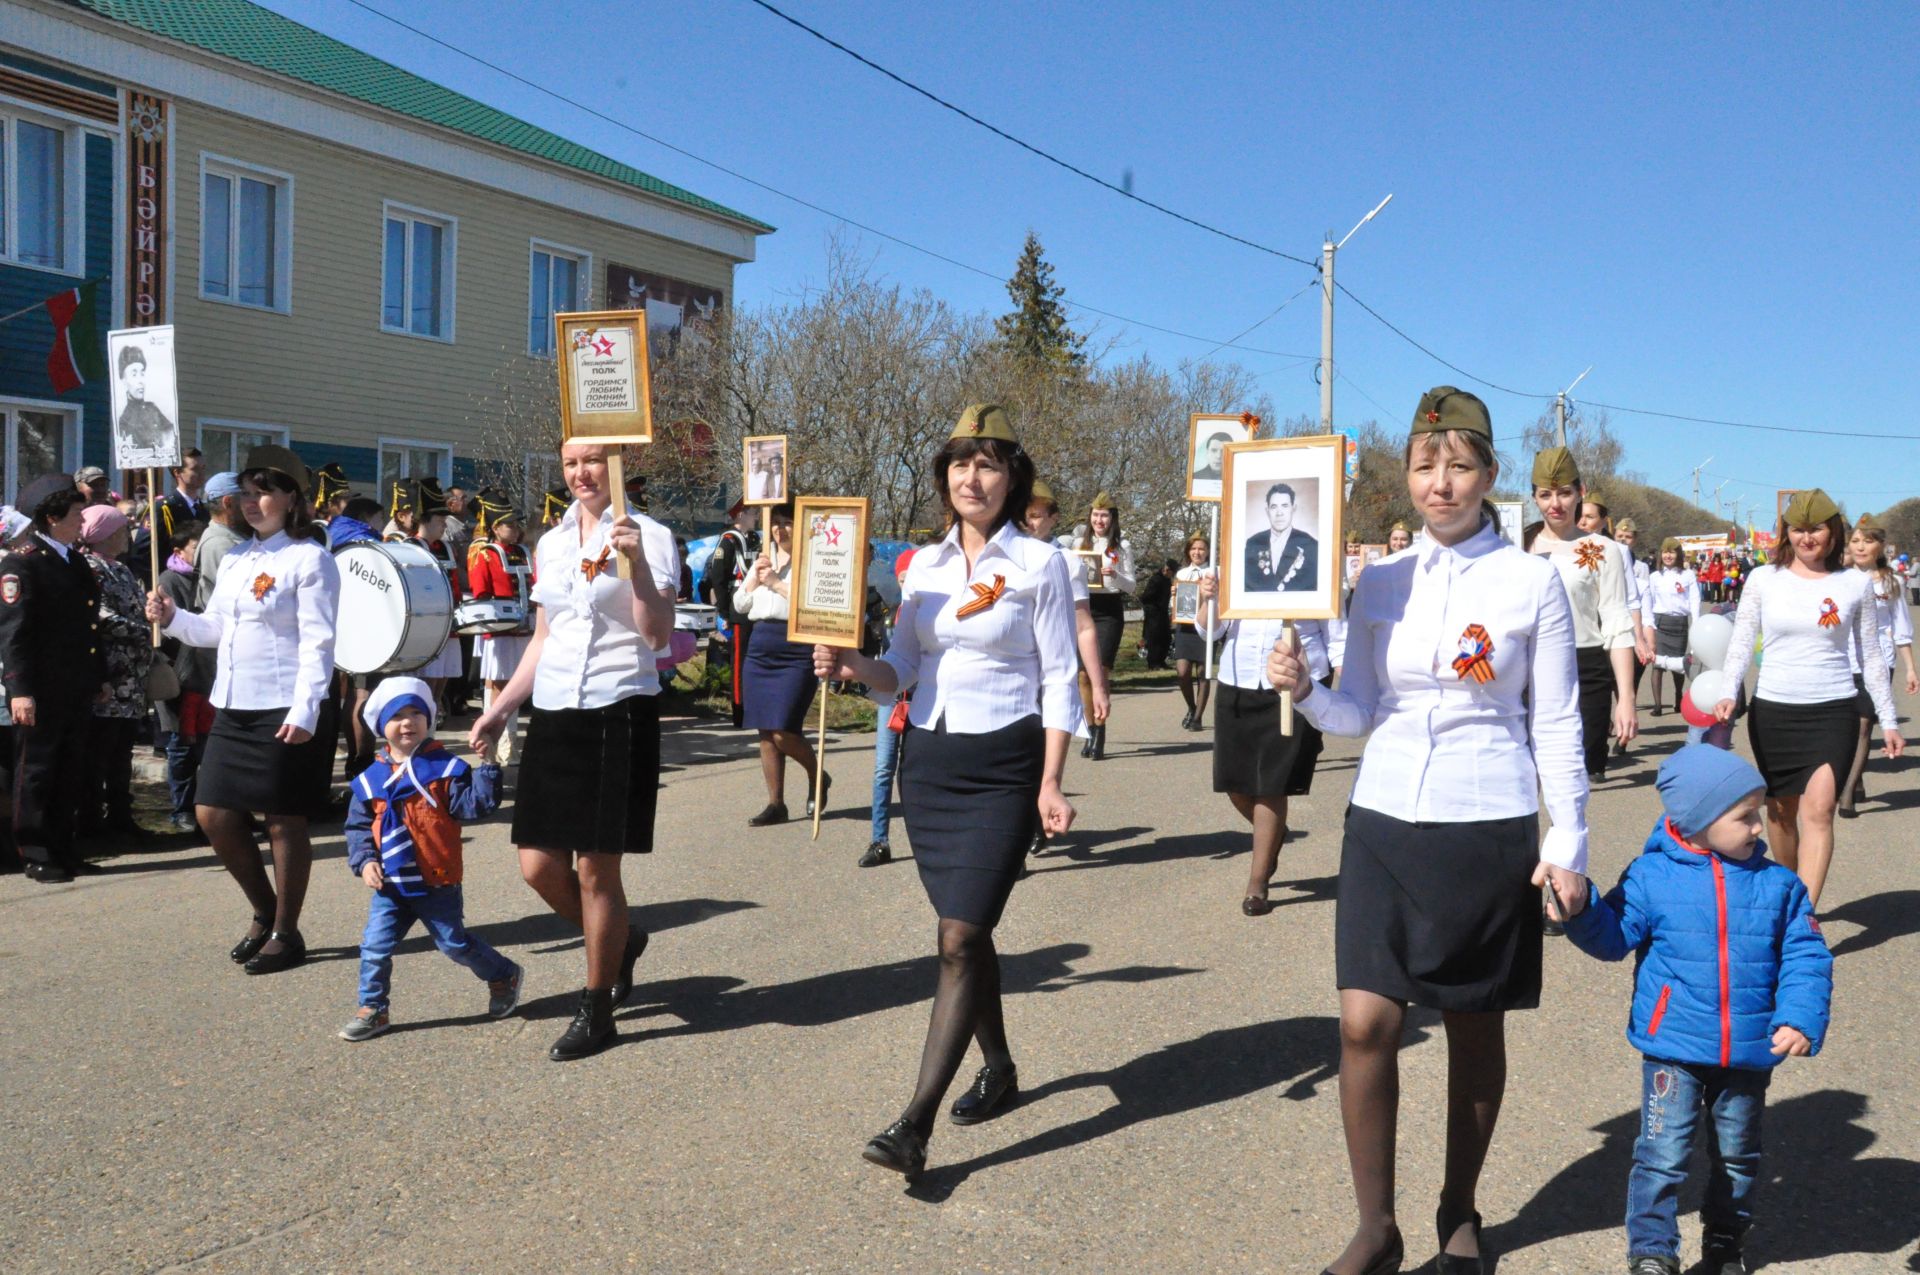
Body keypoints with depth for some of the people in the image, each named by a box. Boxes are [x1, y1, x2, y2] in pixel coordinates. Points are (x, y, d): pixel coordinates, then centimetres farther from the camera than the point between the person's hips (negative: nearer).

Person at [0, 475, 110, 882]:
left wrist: (99, 676, 19)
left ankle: (62, 850, 22)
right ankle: (37, 856, 10)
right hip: (41, 692, -8)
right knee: (35, 773, 2)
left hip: (77, 691, 8)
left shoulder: (75, 560, 15)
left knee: (71, 773, 13)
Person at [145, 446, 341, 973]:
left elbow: (318, 643, -14)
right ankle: (265, 912, 27)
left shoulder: (309, 559, -9)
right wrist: (172, 618, 0)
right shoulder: (235, 558, 14)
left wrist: (304, 711, -22)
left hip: (286, 712, -8)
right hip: (233, 708, 8)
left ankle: (286, 932, 15)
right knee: (215, 814, 8)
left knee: (284, 822, 1)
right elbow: (215, 628, 19)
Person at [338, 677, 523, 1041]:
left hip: (437, 884, -3)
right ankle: (372, 1010, 18)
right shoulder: (371, 779, 2)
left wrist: (487, 767, -26)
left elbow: (473, 806, -16)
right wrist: (364, 861, -5)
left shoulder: (445, 769, -7)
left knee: (455, 943, 8)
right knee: (375, 948, 2)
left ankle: (504, 977, 30)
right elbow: (357, 825, 9)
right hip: (390, 887, 3)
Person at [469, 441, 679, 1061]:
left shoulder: (648, 536, -4)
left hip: (618, 713, -6)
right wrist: (499, 709, 17)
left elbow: (658, 635, -14)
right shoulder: (551, 544, 13)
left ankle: (595, 1010, 15)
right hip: (554, 713, 6)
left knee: (595, 868, -2)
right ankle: (620, 940, 33)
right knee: (539, 867, 5)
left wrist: (636, 561, -25)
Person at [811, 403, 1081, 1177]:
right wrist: (852, 667, -11)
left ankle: (915, 1125, -8)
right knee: (965, 932, 14)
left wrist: (1050, 784, -14)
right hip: (928, 761, 5)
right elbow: (902, 670, 10)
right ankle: (999, 1071, 35)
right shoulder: (923, 565, 9)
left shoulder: (1039, 564, -4)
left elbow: (1058, 682, -6)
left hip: (1002, 768, -5)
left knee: (960, 938, -10)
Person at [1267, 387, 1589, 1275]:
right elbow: (1359, 713, 8)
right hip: (1385, 821, 2)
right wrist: (1305, 691, -12)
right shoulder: (1379, 583, 5)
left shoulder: (1533, 583, -2)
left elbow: (1556, 727, 1)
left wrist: (1567, 843, -1)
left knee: (1475, 1028, 9)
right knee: (1365, 1023, -6)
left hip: (1488, 828, -2)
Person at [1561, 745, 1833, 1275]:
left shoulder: (1778, 885, -1)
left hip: (1749, 1052, 3)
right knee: (1663, 1152, -6)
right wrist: (1581, 908, -22)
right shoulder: (1651, 877, -7)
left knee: (1737, 1152, 19)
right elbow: (1614, 935, -1)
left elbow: (1806, 957, -3)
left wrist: (1802, 1020, -16)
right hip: (1673, 1047, -3)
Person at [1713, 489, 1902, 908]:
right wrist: (1728, 693, -15)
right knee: (1781, 812, 11)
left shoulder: (1855, 584, 4)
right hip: (1773, 711, 1)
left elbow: (1872, 657, 10)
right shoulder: (1764, 579, 3)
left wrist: (1888, 720, 10)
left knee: (1818, 810, -14)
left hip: (1833, 711, -1)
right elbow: (1741, 641, 1)